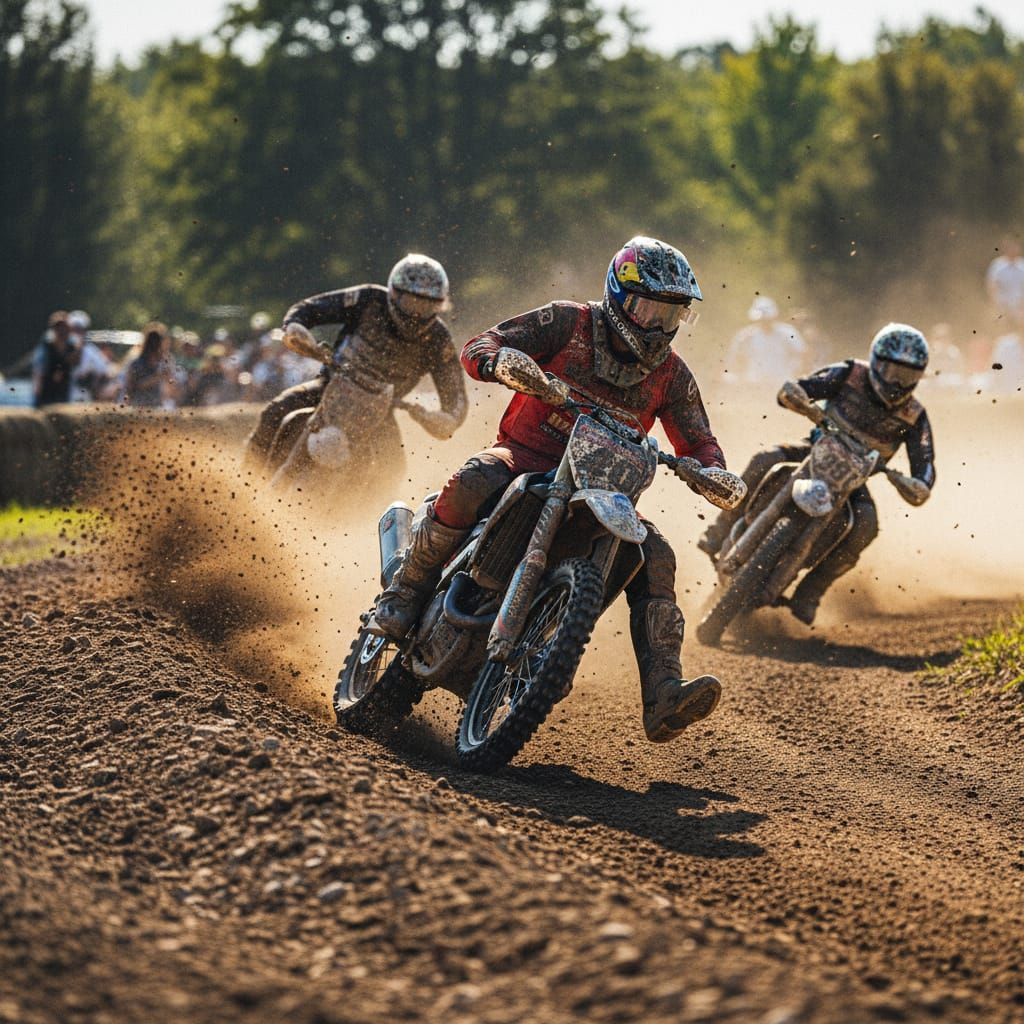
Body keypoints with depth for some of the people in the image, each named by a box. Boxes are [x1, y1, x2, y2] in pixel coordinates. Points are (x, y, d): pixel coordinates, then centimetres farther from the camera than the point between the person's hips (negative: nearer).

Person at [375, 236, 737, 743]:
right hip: (525, 455, -3)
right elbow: (478, 347, -9)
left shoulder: (671, 374, 5)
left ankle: (663, 700, -27)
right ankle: (404, 594, -18)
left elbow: (697, 442, 12)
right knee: (471, 484, -36)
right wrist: (505, 361, -34)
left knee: (654, 556, -19)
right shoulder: (569, 323, -5)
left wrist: (714, 473, -13)